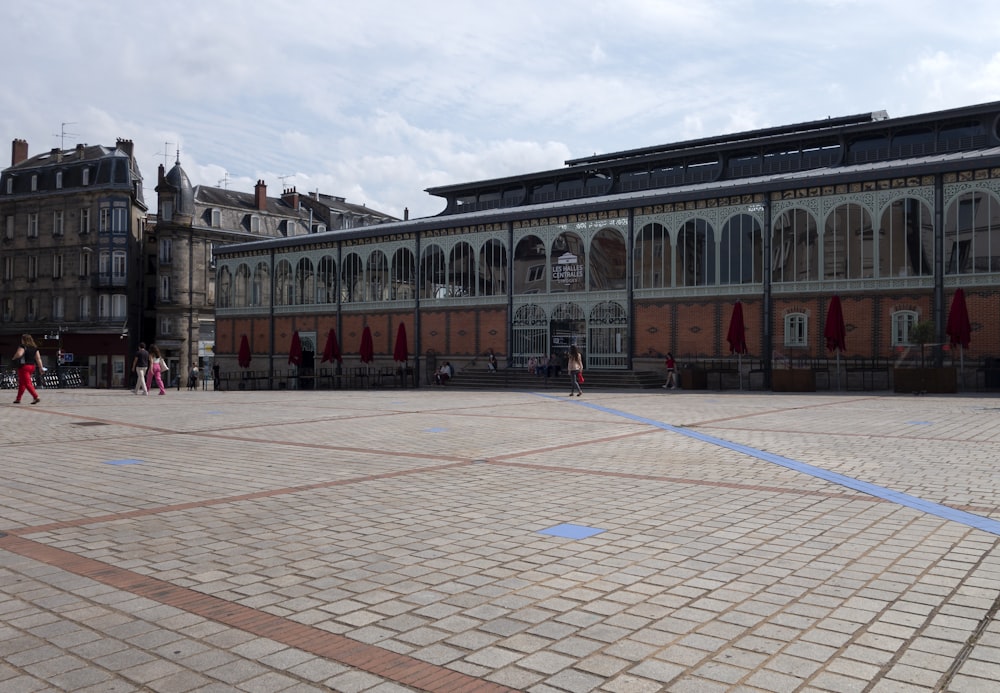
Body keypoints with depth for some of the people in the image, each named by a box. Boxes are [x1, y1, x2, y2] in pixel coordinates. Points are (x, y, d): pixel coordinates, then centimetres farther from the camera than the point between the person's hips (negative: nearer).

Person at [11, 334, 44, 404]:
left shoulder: (23, 347, -10)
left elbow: (19, 354, -27)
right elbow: (38, 358, 4)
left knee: (27, 383, -8)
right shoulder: (35, 348, 9)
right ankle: (18, 399, 25)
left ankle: (36, 397, -19)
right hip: (32, 366, 8)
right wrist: (41, 367, 4)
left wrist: (14, 358, -7)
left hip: (24, 366, -7)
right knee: (22, 383, 19)